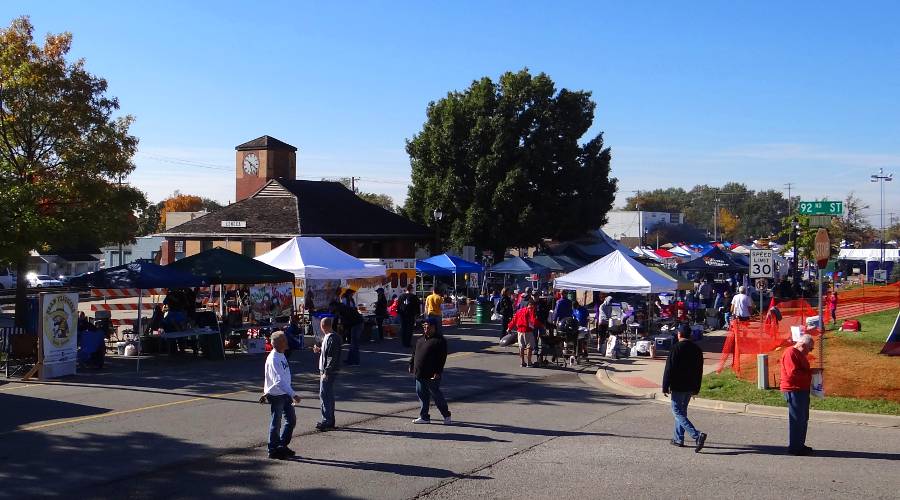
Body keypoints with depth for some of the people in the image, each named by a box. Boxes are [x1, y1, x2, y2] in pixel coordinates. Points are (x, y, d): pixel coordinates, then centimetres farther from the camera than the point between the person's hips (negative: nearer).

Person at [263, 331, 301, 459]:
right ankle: (273, 450, 15)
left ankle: (282, 446, 27)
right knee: (276, 423, 2)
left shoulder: (281, 355, 7)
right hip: (275, 395, -9)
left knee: (292, 420, 14)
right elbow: (279, 381, -31)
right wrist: (293, 394, -36)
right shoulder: (273, 359, -23)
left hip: (285, 394, 9)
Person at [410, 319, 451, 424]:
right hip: (420, 374, 8)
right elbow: (414, 353, 23)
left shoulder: (439, 340, -10)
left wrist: (438, 372, -21)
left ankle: (446, 415, 15)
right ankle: (424, 417, 19)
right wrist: (411, 365, 17)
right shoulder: (420, 339, 14)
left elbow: (442, 358, -16)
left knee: (436, 394, 0)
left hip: (432, 375, -8)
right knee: (421, 394, 10)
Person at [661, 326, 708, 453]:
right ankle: (678, 438, 23)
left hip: (678, 387, -7)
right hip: (690, 387, 7)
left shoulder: (675, 348, -14)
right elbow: (699, 371, 14)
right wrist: (696, 389, 21)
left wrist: (665, 387, -8)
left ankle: (697, 435, -20)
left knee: (678, 412, -5)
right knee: (682, 411, 19)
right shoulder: (697, 349, 8)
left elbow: (669, 369, -15)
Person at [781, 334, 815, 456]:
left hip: (802, 390, 11)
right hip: (793, 390, -11)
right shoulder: (790, 353, -15)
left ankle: (800, 445, 24)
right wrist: (809, 374, -16)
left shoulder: (799, 354, 19)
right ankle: (794, 447, -2)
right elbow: (793, 373, -23)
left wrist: (811, 372, 9)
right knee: (796, 419, -7)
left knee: (803, 419, 15)